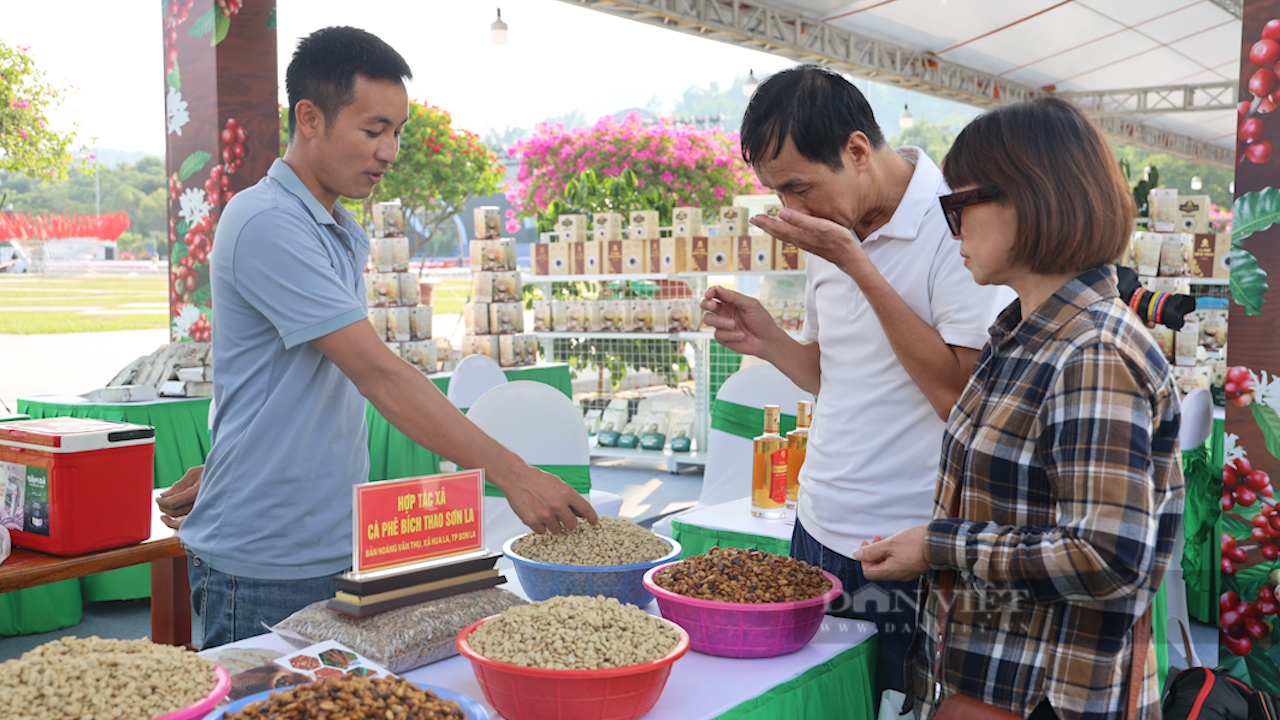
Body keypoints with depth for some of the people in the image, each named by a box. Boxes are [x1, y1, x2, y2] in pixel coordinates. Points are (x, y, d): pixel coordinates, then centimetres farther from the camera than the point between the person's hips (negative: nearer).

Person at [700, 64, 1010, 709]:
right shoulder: (832, 229, 8)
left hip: (909, 560, -7)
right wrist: (766, 341, -1)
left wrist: (855, 263, -21)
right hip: (818, 535, 7)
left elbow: (961, 397, -23)